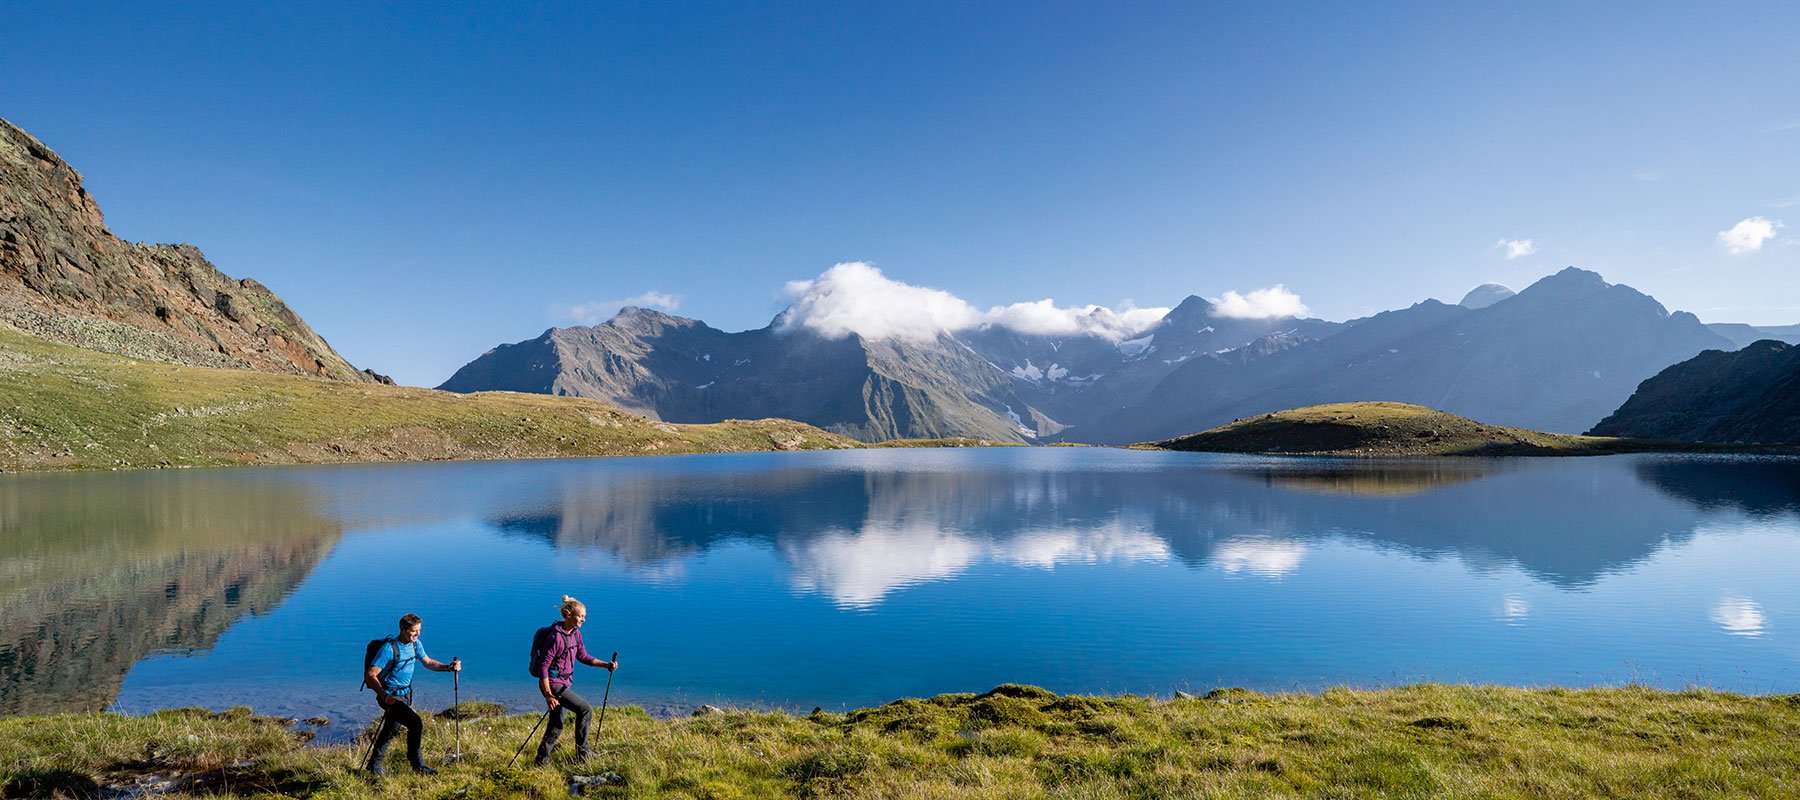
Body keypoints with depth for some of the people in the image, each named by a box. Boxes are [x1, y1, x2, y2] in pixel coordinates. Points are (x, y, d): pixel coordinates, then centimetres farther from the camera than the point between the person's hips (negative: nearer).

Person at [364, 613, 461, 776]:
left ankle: (374, 764, 40)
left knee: (391, 731, 21)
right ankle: (417, 764, -6)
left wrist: (448, 668, -2)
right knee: (416, 723, -20)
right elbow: (370, 676, -22)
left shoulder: (416, 644, 1)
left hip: (405, 695, 8)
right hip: (390, 696, -8)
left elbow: (428, 662, 15)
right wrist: (384, 696, -32)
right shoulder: (389, 649, -22)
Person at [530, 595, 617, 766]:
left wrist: (606, 665, 2)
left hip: (565, 684, 9)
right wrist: (548, 695, -24)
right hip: (553, 684, -9)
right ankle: (582, 753, 2)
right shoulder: (555, 637, -23)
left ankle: (542, 760, 26)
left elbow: (583, 656, 14)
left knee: (556, 726, 14)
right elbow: (543, 666, -22)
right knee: (585, 709, -10)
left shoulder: (575, 633, 5)